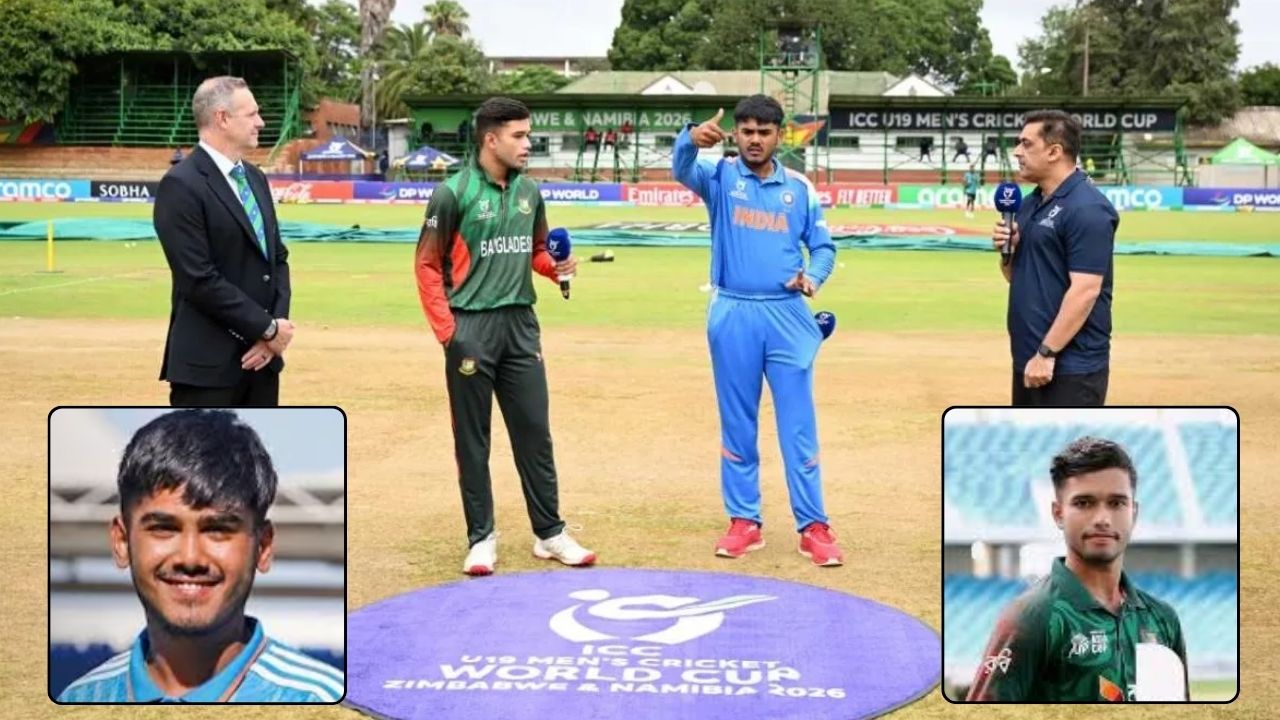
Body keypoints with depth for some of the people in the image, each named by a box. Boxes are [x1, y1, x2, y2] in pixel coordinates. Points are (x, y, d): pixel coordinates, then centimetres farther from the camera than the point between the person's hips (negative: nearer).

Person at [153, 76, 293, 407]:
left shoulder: (254, 178, 14)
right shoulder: (181, 185, -13)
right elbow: (199, 280, -19)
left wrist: (277, 325, -3)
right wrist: (268, 328, -14)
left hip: (259, 356, 8)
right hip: (208, 362, -8)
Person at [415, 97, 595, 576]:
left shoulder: (529, 191, 8)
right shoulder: (454, 193, -8)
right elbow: (427, 265, -7)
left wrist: (556, 267, -3)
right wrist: (446, 331, -13)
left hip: (521, 323, 5)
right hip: (471, 326, -5)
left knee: (535, 432, 8)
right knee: (472, 440, 5)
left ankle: (550, 533, 17)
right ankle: (481, 538, 15)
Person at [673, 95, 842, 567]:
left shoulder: (800, 188, 7)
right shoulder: (720, 176, 1)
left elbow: (823, 246, 11)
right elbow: (683, 170, -20)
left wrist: (813, 276, -12)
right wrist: (692, 139, -43)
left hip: (787, 315, 1)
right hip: (733, 315, 0)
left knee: (799, 426, 2)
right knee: (737, 425, 8)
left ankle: (814, 527, 7)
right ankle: (744, 522, 18)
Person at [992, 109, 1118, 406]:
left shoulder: (1087, 209, -16)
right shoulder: (1030, 203, 13)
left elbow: (1085, 290, -21)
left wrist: (1047, 353, -22)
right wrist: (1007, 250, -1)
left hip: (1071, 365, -10)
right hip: (1028, 358, 10)